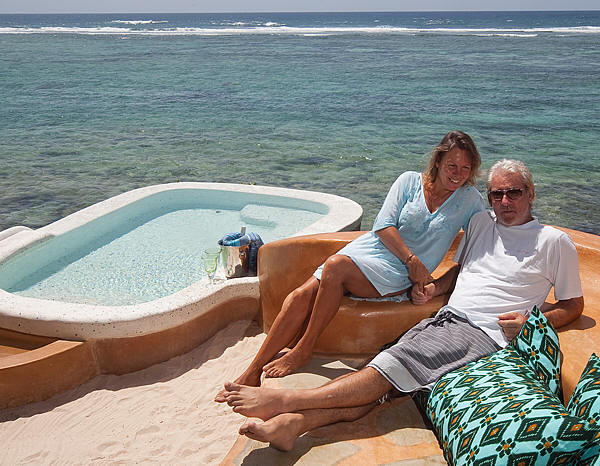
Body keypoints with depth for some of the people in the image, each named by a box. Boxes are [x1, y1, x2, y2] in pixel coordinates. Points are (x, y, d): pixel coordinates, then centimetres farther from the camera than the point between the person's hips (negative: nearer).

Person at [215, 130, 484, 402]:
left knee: (336, 266, -33)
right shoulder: (410, 181, 9)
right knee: (300, 296, -19)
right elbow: (383, 225, 0)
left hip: (398, 273, -3)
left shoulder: (470, 199, 9)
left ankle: (303, 350, -20)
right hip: (367, 248, 3)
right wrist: (411, 259, -12)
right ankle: (252, 372, -12)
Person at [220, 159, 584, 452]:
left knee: (393, 367, -26)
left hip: (483, 334, -5)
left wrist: (531, 321, -8)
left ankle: (286, 399, -32)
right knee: (384, 371, -22)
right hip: (444, 319, 5)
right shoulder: (481, 222, 21)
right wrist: (434, 288, 11)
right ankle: (293, 422, -39)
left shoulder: (555, 242, 6)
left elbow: (574, 305, 10)